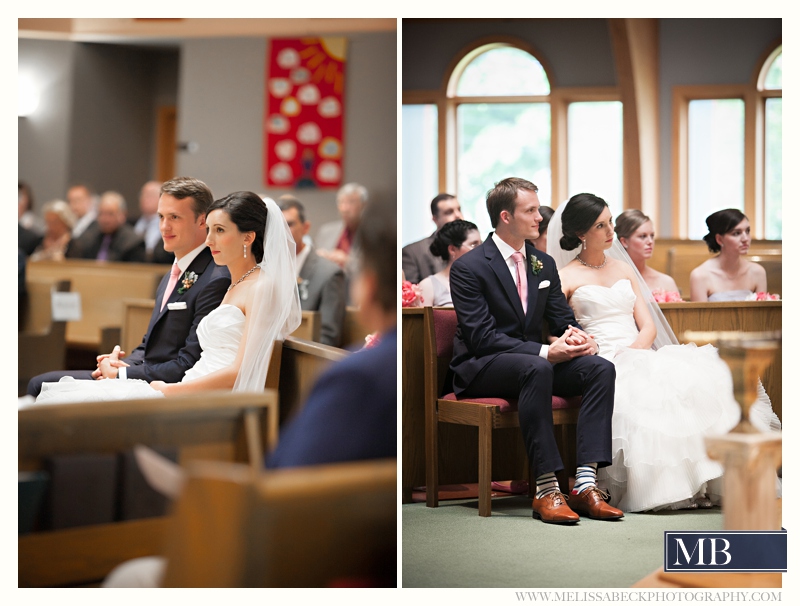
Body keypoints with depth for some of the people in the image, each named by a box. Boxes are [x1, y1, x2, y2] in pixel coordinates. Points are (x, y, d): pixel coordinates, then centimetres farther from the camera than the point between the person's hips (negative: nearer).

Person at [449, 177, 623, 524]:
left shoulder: (544, 264, 12)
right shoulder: (469, 267, -10)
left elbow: (563, 319, 13)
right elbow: (481, 336, -18)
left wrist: (575, 336, -13)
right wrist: (544, 351, -28)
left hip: (532, 363, 7)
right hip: (481, 368, -7)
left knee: (601, 368, -19)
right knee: (537, 369, -38)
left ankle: (586, 483, -29)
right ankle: (546, 490, -39)